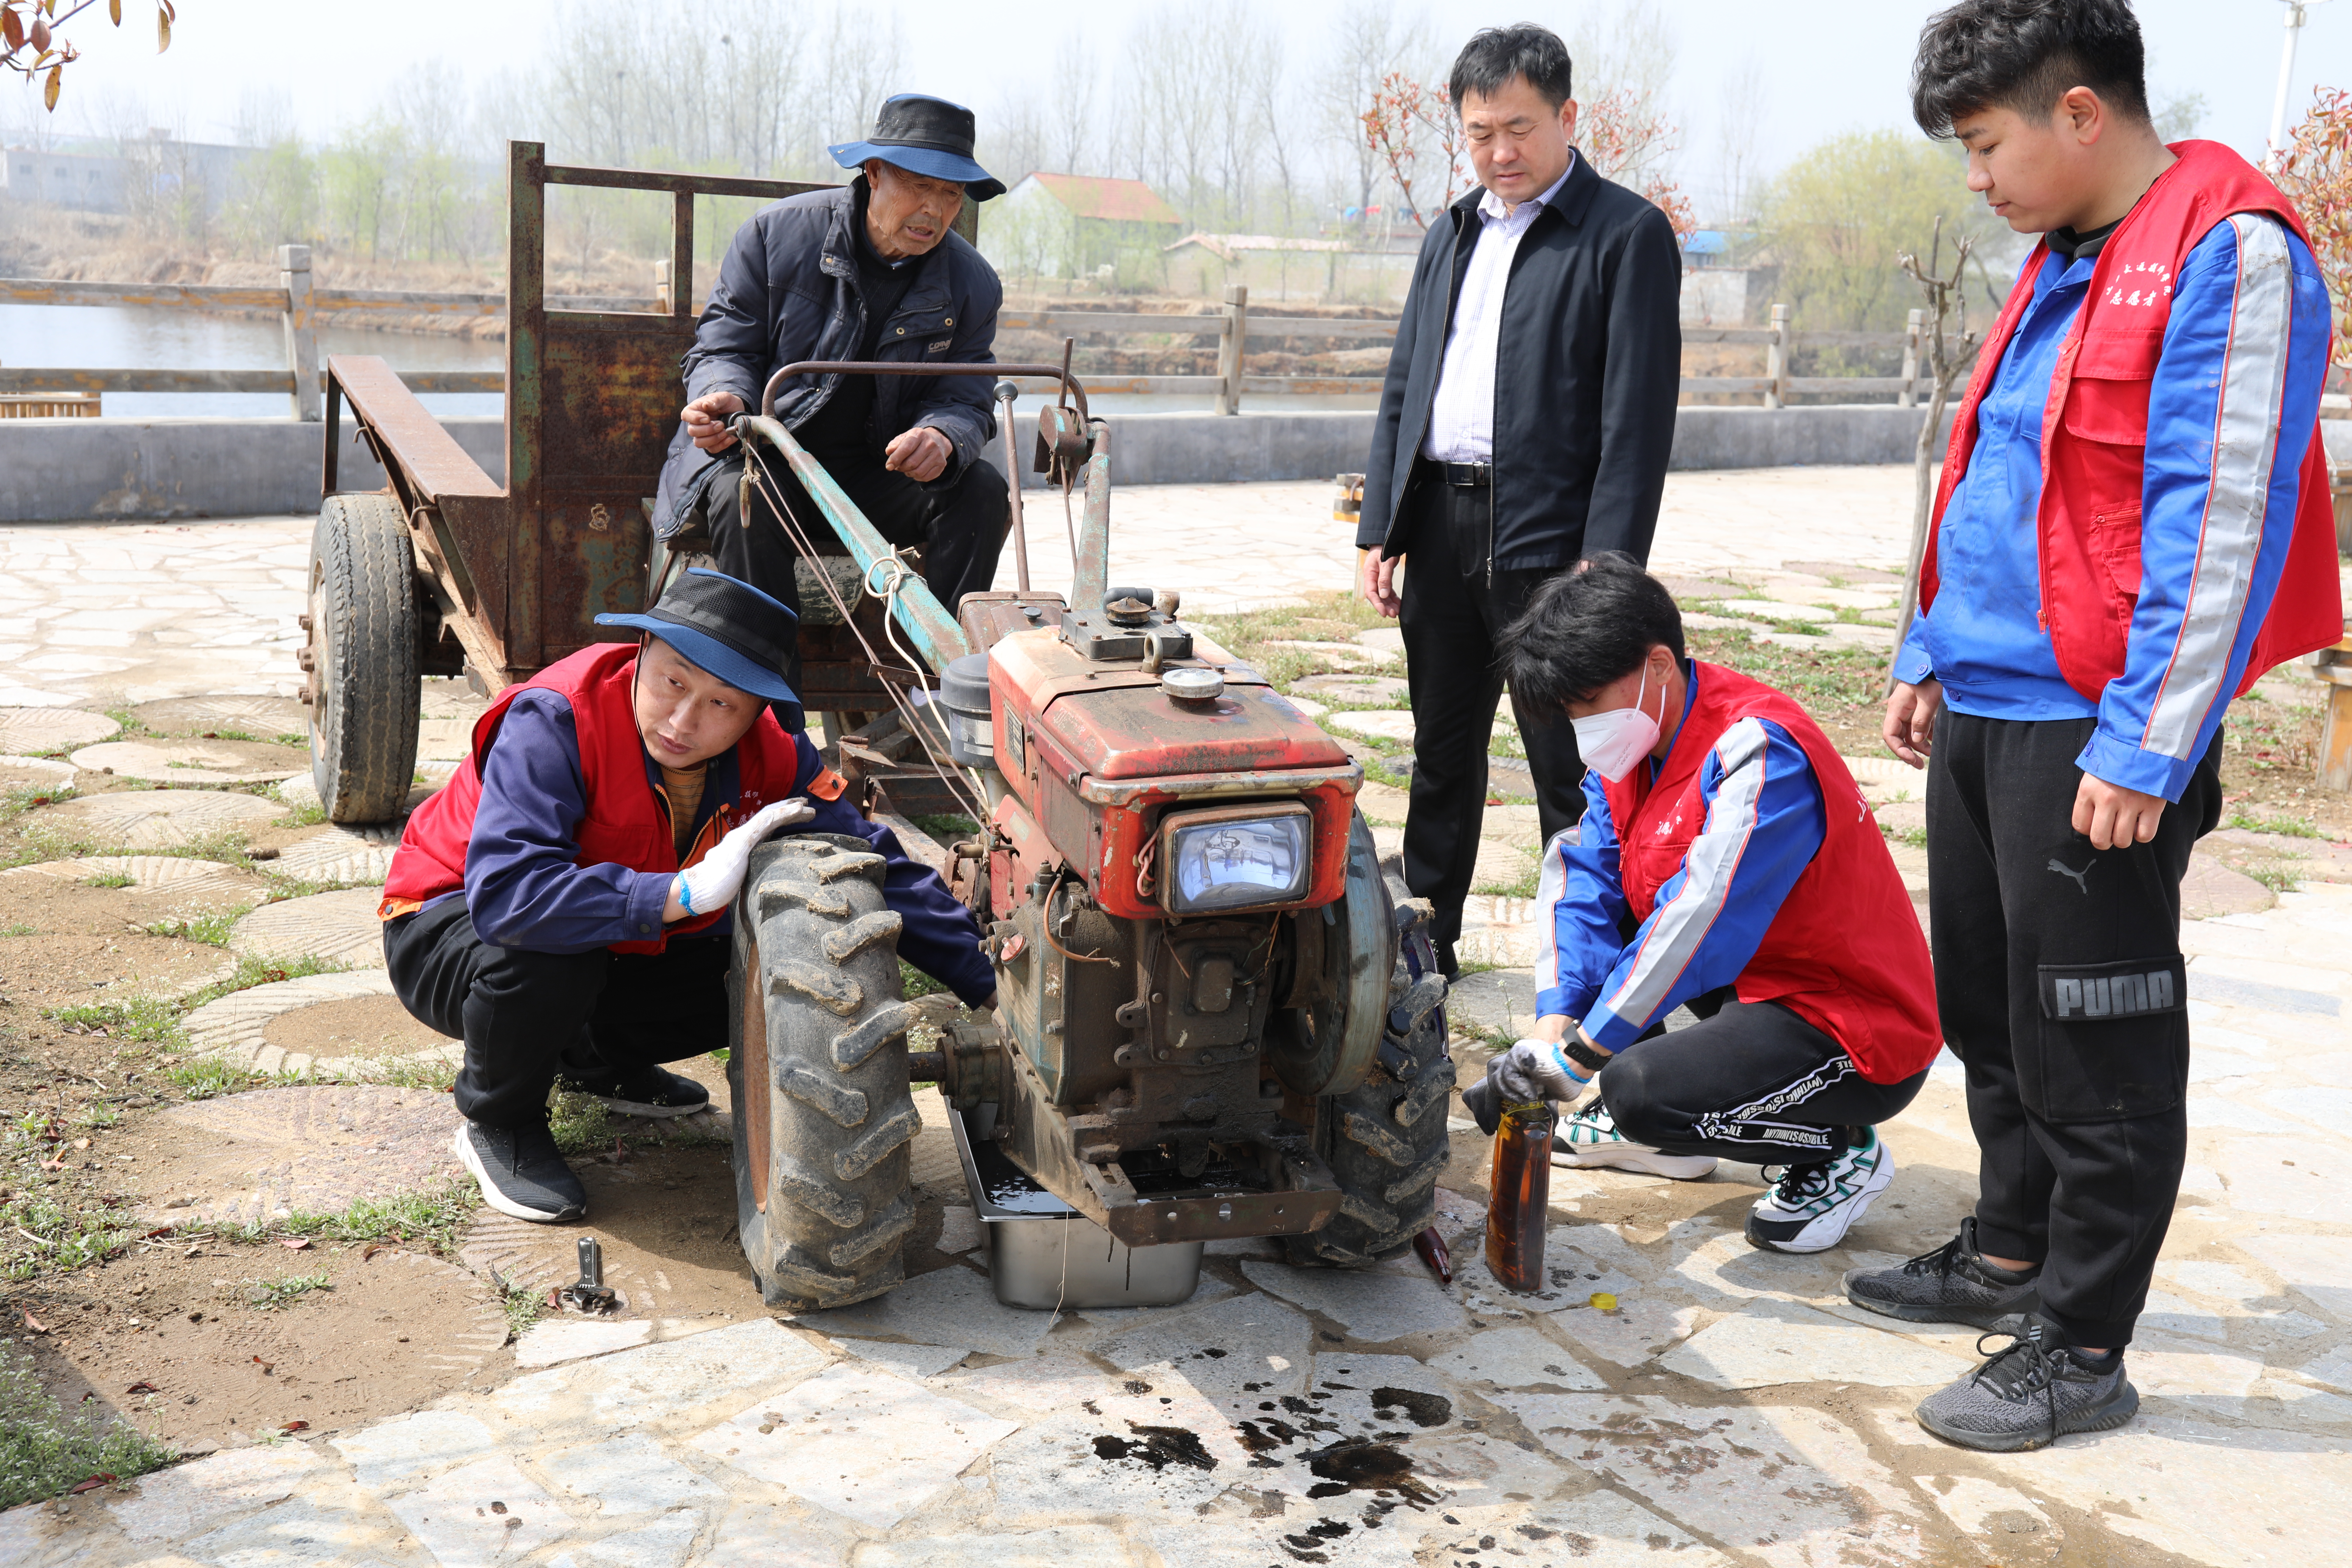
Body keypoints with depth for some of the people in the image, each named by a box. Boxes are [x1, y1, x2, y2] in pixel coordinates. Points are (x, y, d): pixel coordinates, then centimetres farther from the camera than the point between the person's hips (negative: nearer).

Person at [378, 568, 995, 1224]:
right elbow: (505, 892, -45)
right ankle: (498, 1122, -6)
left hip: (622, 947, 5)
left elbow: (875, 867, -8)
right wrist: (688, 892, -50)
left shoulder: (770, 755, -15)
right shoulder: (555, 721, -32)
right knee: (545, 951, -38)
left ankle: (594, 1056, 16)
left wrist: (990, 987, -11)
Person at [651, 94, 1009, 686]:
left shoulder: (971, 283, 1)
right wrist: (726, 398, -28)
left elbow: (966, 397, -3)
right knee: (743, 496, -36)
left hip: (880, 471, 2)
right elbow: (725, 346, -2)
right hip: (768, 456, -2)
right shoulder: (777, 232, -6)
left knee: (982, 490, -23)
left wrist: (944, 437, -29)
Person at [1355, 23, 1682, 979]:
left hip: (1545, 539, -6)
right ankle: (1424, 943, 30)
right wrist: (1380, 530, 11)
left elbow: (1638, 415, -11)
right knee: (1442, 752, 17)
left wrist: (1605, 565, -18)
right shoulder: (1454, 232, 16)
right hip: (1439, 523, 7)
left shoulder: (1628, 236, -5)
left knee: (1567, 772, -1)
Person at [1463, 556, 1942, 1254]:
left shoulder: (1760, 752, -27)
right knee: (1574, 868, 5)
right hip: (1756, 980, 9)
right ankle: (1654, 1123, 12)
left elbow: (1698, 928, -33)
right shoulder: (1635, 738, 0)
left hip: (1856, 1032, -9)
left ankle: (1843, 1153, -1)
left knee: (1643, 1091, -30)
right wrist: (1555, 1027, -20)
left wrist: (1567, 1060, -33)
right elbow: (1584, 884, -5)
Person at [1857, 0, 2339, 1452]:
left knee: (2093, 1058, 2)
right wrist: (1933, 657, 21)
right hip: (1985, 714, 9)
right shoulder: (2066, 263, 14)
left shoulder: (2228, 255, -14)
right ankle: (2011, 1256, 36)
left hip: (2093, 740, -9)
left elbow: (2221, 522, -20)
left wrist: (2144, 749, -21)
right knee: (1992, 1013, 19)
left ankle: (2081, 1348, 14)